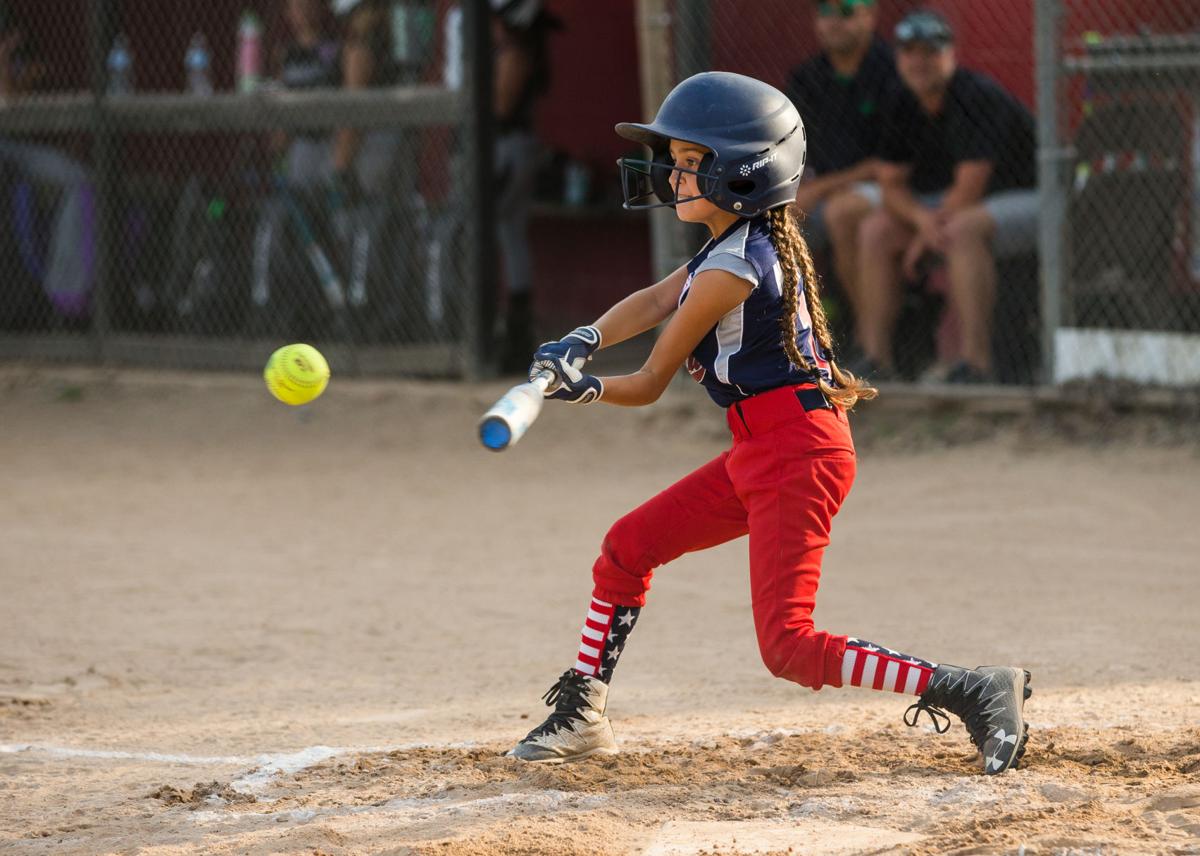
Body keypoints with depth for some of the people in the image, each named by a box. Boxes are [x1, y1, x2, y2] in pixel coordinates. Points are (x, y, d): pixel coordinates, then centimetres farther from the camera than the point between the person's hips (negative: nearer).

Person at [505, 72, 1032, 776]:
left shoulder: (730, 271, -18)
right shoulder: (751, 241, 10)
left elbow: (650, 386, -11)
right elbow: (653, 301, 4)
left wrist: (579, 390, 2)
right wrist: (584, 343, -12)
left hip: (795, 455, -10)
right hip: (759, 454, 10)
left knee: (788, 644, -15)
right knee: (627, 548, 15)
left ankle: (977, 692, -18)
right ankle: (582, 716, 25)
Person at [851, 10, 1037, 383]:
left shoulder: (978, 97, -23)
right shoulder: (902, 109, 1)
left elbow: (968, 189, -25)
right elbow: (892, 184, 2)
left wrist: (924, 241, -15)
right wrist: (922, 219, -20)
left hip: (1027, 200, -8)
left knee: (963, 229, -37)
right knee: (876, 230, -5)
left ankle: (976, 360, -36)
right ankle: (875, 355, -7)